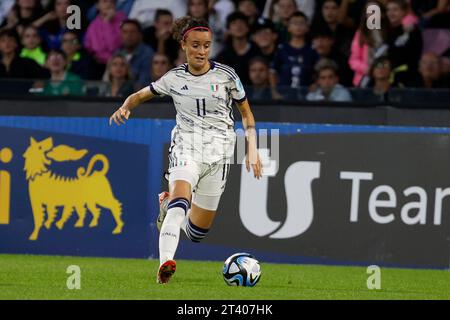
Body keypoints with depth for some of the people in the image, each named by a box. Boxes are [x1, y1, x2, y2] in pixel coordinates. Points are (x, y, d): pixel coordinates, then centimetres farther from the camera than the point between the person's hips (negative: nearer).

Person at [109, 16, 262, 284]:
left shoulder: (226, 75, -1)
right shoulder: (175, 78, 2)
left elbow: (246, 113, 9)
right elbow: (140, 96, 15)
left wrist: (252, 149, -2)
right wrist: (125, 108, -8)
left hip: (219, 150, 1)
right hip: (186, 146, -1)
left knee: (197, 231, 5)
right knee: (181, 200, -32)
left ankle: (168, 206, 39)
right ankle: (165, 262, -40)